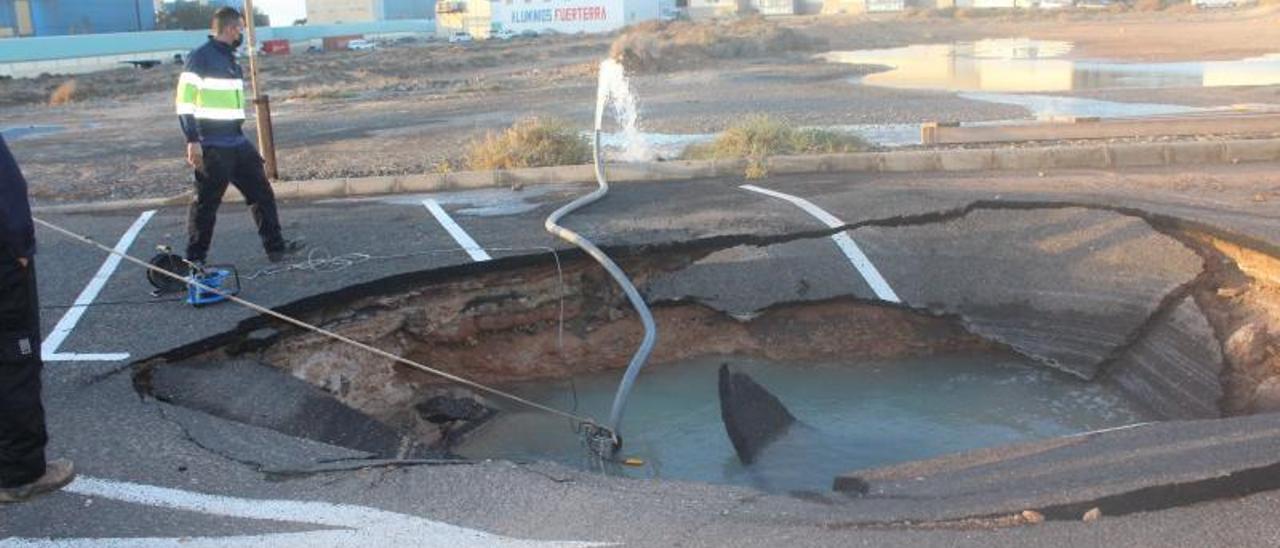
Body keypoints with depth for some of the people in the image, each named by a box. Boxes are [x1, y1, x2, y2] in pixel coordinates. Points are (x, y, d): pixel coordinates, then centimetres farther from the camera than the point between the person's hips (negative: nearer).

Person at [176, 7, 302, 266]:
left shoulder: (231, 59, 16)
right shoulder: (200, 57, -10)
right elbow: (184, 101, -14)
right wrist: (192, 140, -18)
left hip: (238, 142, 8)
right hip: (212, 146, -8)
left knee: (262, 192, 8)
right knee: (207, 202, -2)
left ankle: (275, 246, 15)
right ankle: (195, 259, 8)